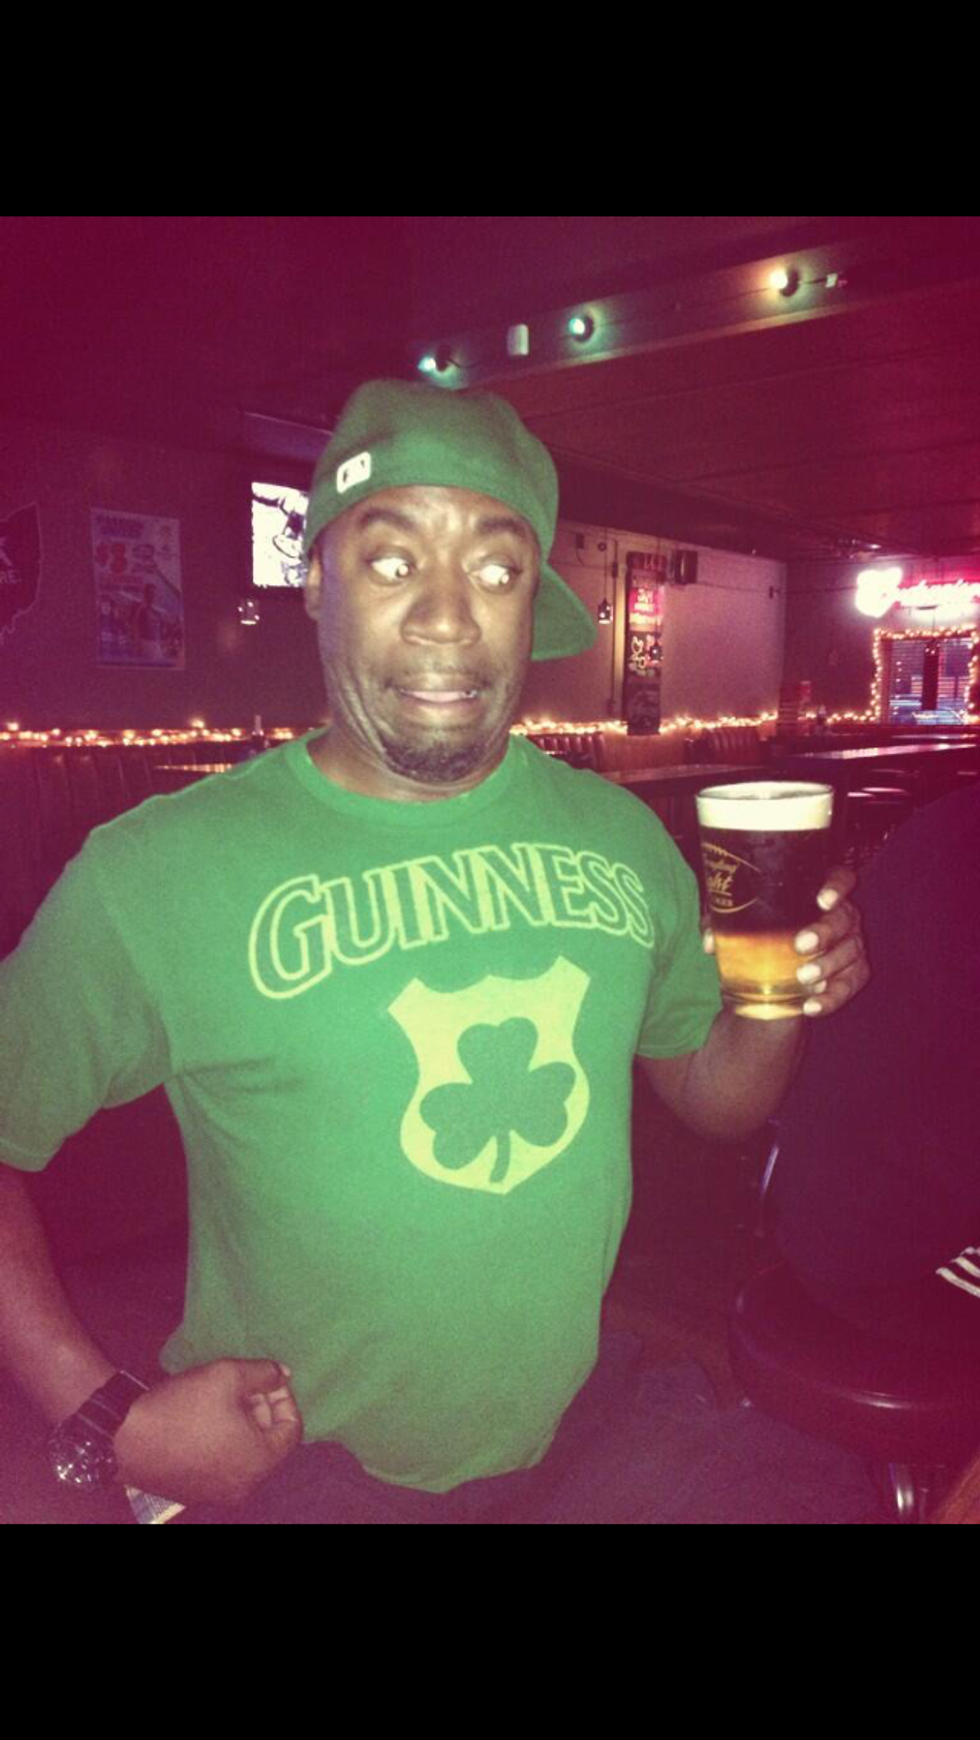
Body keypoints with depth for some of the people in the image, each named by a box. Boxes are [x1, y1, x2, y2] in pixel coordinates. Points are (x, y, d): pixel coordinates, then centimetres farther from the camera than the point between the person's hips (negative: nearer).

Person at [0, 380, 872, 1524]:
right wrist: (106, 1421, -17)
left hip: (589, 1441, 5)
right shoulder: (159, 872, -16)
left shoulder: (620, 836, -3)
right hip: (301, 1480, -3)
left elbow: (713, 1092, 8)